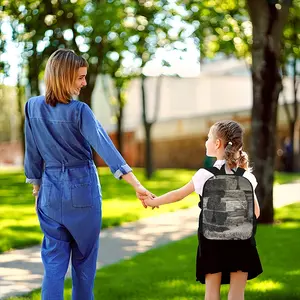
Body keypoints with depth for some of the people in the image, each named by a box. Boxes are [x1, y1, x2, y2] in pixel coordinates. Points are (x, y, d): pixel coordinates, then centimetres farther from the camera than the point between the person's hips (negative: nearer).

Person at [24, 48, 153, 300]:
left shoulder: (33, 107, -2)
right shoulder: (79, 111, -15)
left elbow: (32, 153, 5)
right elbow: (105, 147, -23)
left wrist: (36, 186, 18)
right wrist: (137, 185, -28)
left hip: (51, 190, 3)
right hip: (82, 189, -3)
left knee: (54, 260, 6)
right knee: (84, 258, 14)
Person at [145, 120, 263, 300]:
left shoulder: (206, 174, -7)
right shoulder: (246, 176, -1)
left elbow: (178, 195, 3)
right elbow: (255, 212, 3)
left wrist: (153, 202, 18)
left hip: (213, 238, -1)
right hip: (240, 237, 1)